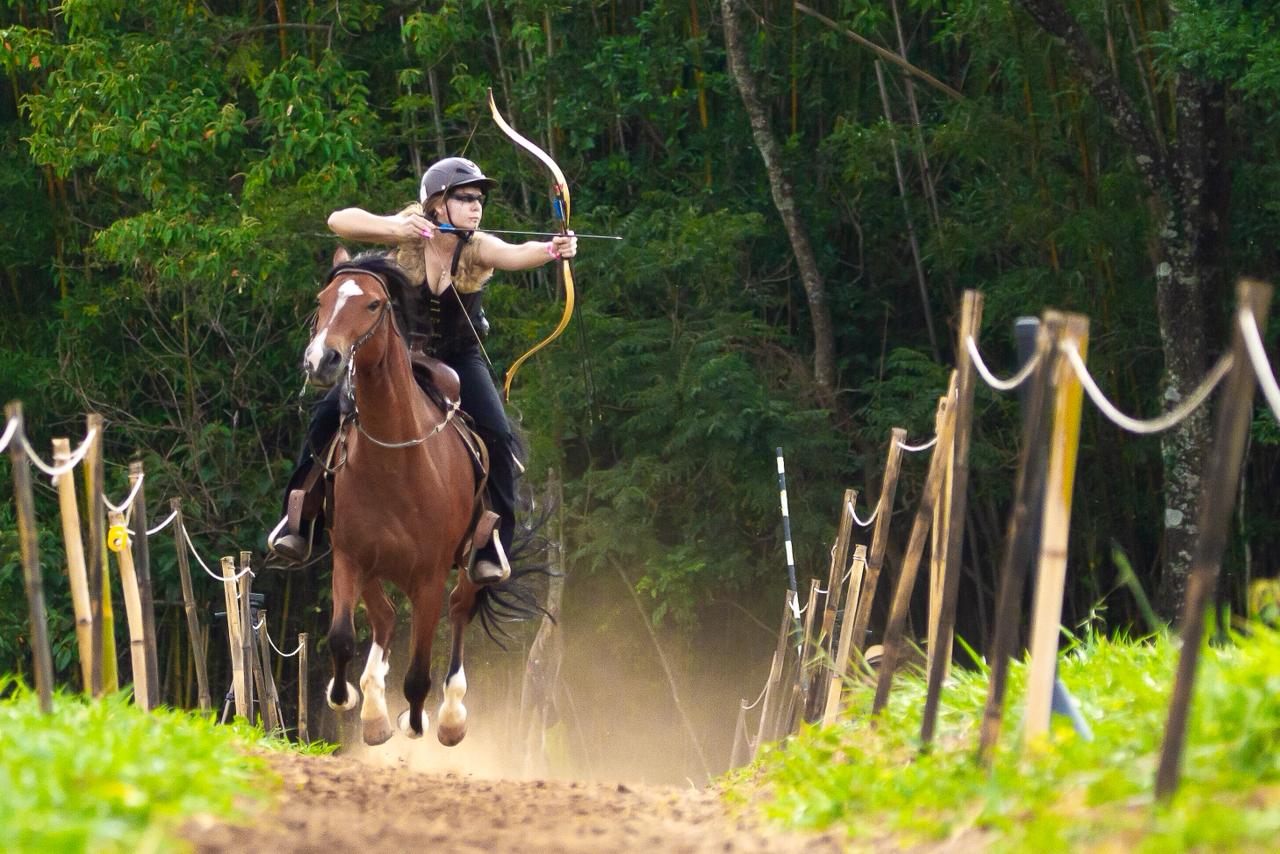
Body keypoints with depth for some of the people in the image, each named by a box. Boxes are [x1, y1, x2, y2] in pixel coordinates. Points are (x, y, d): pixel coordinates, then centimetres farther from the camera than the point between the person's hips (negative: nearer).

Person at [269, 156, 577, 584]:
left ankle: (492, 550, -11)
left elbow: (515, 254, -42)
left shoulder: (477, 248, -20)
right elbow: (339, 221, -26)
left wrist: (551, 250, -64)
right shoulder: (407, 235, -18)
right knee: (328, 417, -13)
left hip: (458, 358, 0)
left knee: (496, 435, -21)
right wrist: (393, 227, -42)